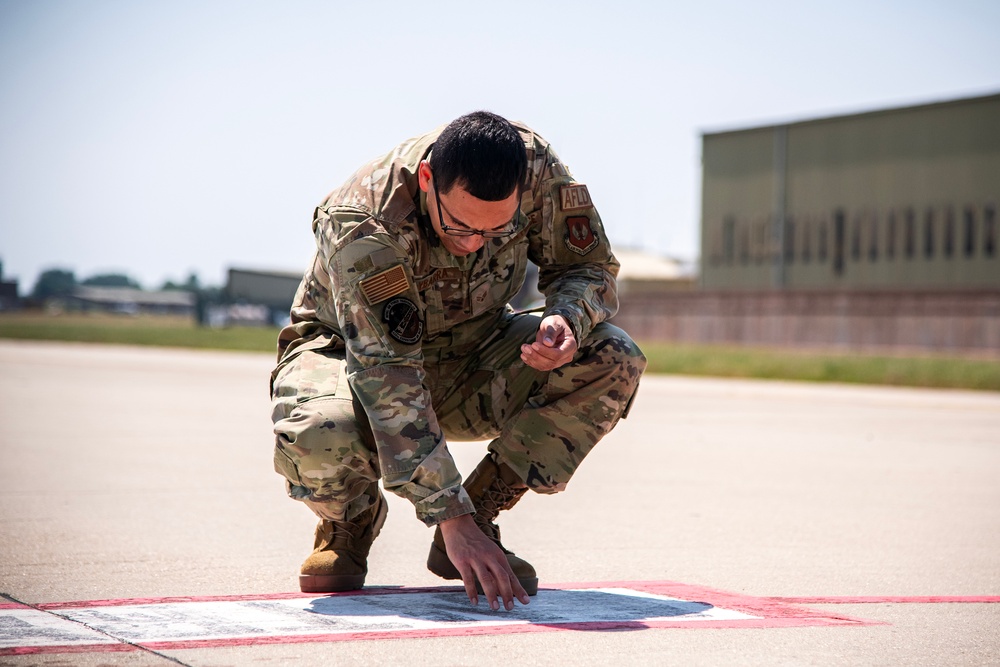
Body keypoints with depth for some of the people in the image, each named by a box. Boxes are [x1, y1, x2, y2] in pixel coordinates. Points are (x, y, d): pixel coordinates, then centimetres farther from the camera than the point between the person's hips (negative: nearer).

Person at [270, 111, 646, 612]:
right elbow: (388, 379, -39)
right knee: (316, 439, -40)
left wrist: (567, 320, -33)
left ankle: (482, 511, -8)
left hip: (467, 356, 4)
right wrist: (452, 518, -44)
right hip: (353, 355, -4)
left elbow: (590, 267, -7)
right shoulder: (359, 224, -34)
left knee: (613, 361, -22)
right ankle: (351, 518, -1)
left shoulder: (535, 169, -23)